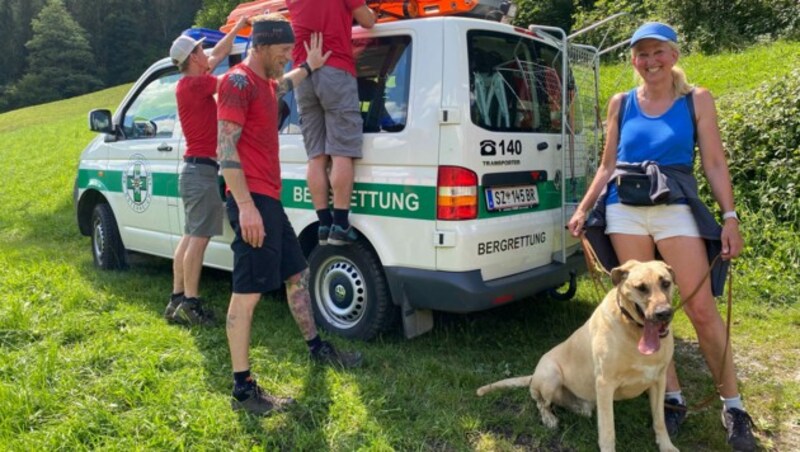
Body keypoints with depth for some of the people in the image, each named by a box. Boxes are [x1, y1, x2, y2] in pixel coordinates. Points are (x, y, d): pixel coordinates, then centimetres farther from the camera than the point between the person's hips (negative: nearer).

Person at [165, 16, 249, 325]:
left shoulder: (191, 83, 15)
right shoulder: (196, 84, -12)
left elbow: (218, 55, 24)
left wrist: (238, 27, 28)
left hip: (195, 168, 10)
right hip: (202, 169, -10)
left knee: (190, 236, 12)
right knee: (198, 238, -7)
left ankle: (177, 300, 18)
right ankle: (190, 304, -3)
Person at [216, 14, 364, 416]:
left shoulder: (263, 82, 19)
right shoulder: (239, 82, -11)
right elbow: (225, 147, -19)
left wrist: (309, 68, 54)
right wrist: (246, 205, -26)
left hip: (269, 198, 11)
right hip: (252, 201, -11)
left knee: (297, 273, 20)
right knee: (247, 292, -9)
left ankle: (316, 348, 37)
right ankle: (242, 389, -2)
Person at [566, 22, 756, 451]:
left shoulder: (697, 100, 6)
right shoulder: (621, 103, 10)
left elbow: (715, 163, 4)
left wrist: (730, 216, -5)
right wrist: (583, 210, 7)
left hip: (676, 209, -2)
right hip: (624, 211, 2)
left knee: (702, 309, -4)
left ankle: (732, 406, 12)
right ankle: (672, 398, 19)